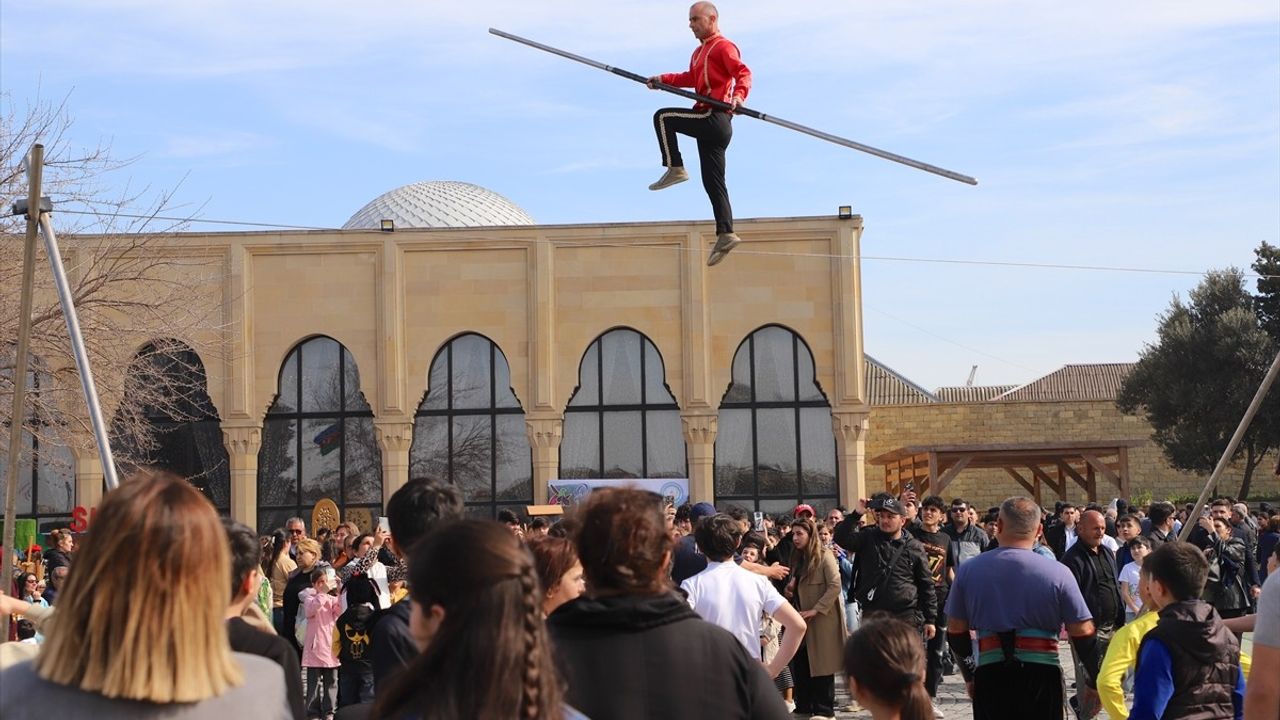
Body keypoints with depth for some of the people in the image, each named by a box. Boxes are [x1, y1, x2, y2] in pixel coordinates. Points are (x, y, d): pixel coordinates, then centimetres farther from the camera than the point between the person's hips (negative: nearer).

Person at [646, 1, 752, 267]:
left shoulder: (723, 46, -4)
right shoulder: (700, 52, 25)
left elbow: (743, 72, -18)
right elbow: (691, 78, 36)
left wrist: (739, 95, -36)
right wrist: (663, 80, 26)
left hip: (715, 118, -10)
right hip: (711, 124, 10)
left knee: (663, 117, -13)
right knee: (713, 183, 4)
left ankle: (675, 169, -11)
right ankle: (726, 234, 0)